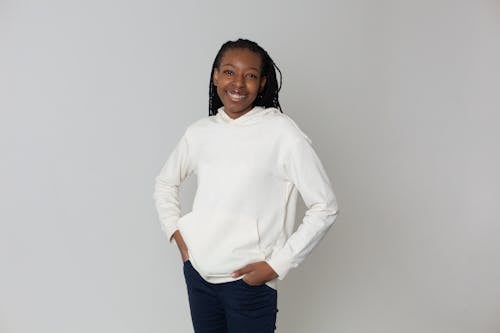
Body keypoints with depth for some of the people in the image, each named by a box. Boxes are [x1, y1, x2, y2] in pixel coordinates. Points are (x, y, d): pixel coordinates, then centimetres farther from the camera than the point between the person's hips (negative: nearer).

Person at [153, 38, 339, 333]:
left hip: (249, 282, -4)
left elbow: (325, 208, -11)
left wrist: (277, 265, -12)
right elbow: (165, 183, 18)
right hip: (198, 275, 5)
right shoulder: (199, 132, 1)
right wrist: (175, 230, 5)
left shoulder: (281, 132, -13)